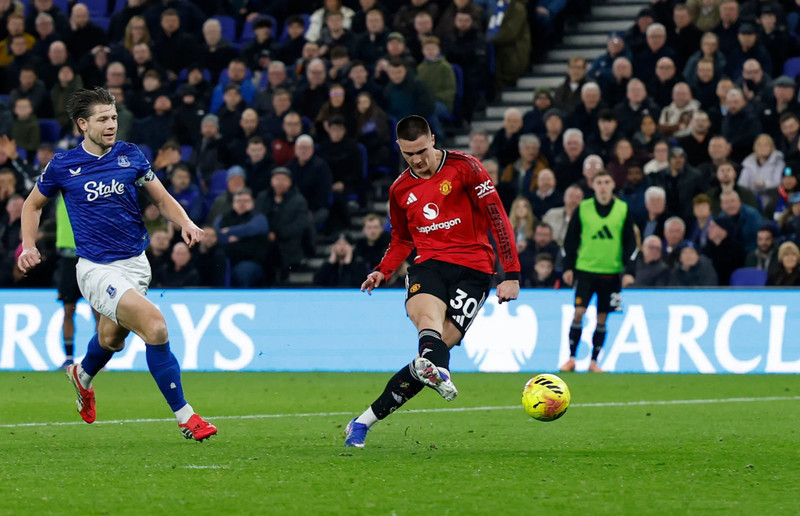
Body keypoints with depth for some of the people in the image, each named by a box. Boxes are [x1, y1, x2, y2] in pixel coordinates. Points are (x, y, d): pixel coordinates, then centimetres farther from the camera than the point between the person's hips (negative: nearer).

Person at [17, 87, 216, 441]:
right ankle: (184, 416, -16)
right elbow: (33, 204, 13)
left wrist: (185, 223, -9)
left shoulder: (131, 156, 2)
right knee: (155, 325, -23)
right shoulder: (62, 166, -3)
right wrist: (29, 246, -1)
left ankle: (83, 376, 59)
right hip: (97, 268, -4)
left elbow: (163, 199, 10)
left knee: (111, 338, 21)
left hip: (135, 263, 4)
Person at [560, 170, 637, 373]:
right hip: (585, 269, -1)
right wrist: (568, 267, 0)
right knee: (579, 312, -10)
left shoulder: (623, 210, 3)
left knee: (602, 318, 3)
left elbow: (630, 242, 5)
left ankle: (594, 362, 12)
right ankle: (571, 358, -1)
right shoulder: (583, 208, 1)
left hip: (611, 272, 1)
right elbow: (570, 239, 6)